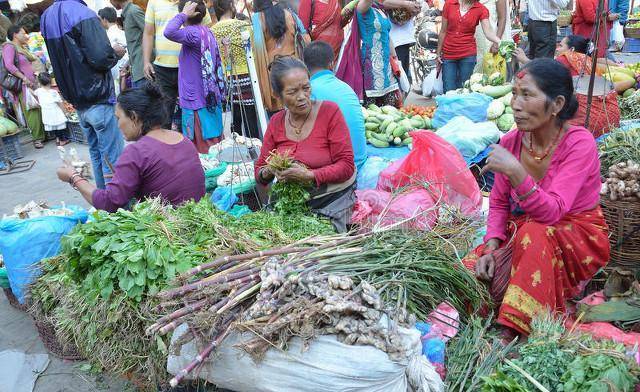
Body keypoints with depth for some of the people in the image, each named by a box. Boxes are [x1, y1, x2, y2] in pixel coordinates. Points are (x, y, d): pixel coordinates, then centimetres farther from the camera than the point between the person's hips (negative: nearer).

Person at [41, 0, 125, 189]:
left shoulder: (46, 17, 10)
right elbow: (101, 58, -23)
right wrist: (116, 53, -4)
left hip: (77, 102, 8)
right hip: (99, 100, -8)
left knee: (96, 152, 18)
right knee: (113, 157, -3)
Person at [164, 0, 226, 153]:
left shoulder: (193, 33, -17)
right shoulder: (207, 32, 11)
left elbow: (169, 32, -35)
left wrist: (183, 14, -21)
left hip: (197, 102, -9)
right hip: (212, 98, 9)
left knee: (203, 149, -1)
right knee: (215, 144, 15)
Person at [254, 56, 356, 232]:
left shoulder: (330, 111, -10)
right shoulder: (276, 122, 3)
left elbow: (346, 166, -13)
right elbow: (259, 170, 9)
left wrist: (309, 175, -25)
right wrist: (268, 172, -15)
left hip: (332, 198, -3)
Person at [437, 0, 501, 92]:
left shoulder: (481, 9, -3)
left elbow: (488, 31, -15)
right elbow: (443, 31, 6)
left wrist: (499, 42, -34)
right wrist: (438, 53, 9)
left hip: (467, 54, -1)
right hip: (448, 54, 1)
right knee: (449, 91, -2)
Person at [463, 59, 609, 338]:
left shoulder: (579, 143, -20)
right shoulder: (510, 141, -7)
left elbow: (550, 213, -30)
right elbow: (499, 204, 2)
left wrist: (515, 172, -43)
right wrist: (491, 247, -13)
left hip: (578, 239, -4)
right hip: (521, 236, 4)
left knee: (534, 233, -37)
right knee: (468, 270, -20)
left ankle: (511, 335, -31)